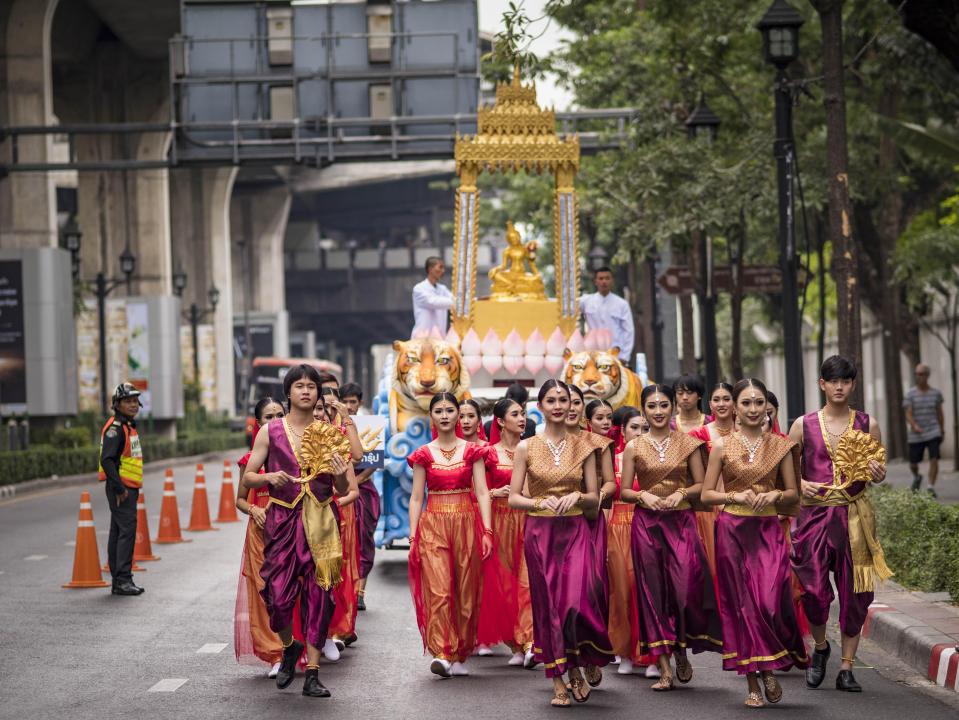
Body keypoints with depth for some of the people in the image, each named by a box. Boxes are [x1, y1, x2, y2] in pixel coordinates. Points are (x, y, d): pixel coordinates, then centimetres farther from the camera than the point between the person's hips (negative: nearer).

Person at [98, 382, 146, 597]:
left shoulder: (130, 426, 18)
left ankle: (119, 580, 15)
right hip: (121, 489, -10)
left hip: (129, 488, 10)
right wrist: (119, 489, -23)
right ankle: (123, 579, -14)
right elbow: (107, 460, -22)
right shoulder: (115, 428, -14)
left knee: (119, 533, 11)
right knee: (127, 531, -13)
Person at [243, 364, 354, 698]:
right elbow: (248, 477, 6)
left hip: (320, 519, 1)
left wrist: (341, 476, -13)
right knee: (278, 594, -7)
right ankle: (289, 647, 26)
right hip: (282, 518, -1)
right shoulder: (271, 431, 3)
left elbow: (343, 491, 10)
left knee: (318, 594, -2)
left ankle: (312, 674, 4)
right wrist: (269, 477, -14)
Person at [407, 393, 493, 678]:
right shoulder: (423, 454, 6)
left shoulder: (472, 451, 7)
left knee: (466, 592, 2)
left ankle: (459, 655, 12)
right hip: (433, 526, -1)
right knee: (438, 591, -14)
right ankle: (442, 653, -19)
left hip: (466, 525, 1)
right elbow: (416, 498, 6)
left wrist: (487, 530, -8)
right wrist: (412, 537, -1)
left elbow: (482, 493, 2)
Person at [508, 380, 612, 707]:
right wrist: (540, 502, -16)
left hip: (575, 531, 0)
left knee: (577, 601, -13)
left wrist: (577, 496, -12)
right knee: (547, 604, 3)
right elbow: (513, 498, 0)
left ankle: (575, 666, 12)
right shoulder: (526, 448, 2)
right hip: (540, 533, 0)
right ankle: (558, 682, 11)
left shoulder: (583, 447, 5)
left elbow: (595, 498, 7)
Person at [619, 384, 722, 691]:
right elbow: (624, 491, 6)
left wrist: (682, 493, -12)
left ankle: (681, 650, 15)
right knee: (653, 591, 0)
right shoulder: (634, 447, 4)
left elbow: (701, 485, 6)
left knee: (686, 588, -12)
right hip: (647, 524, 1)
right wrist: (644, 495, -12)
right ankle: (664, 668, 5)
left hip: (681, 522, 0)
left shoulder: (688, 443, 4)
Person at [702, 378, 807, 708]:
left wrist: (775, 495, -10)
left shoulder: (780, 446, 5)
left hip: (769, 530, 0)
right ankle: (752, 682, 10)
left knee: (771, 602, -13)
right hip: (733, 530, 0)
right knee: (741, 603, 2)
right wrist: (737, 496, -12)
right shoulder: (722, 446, 2)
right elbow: (707, 494, 3)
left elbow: (793, 494, 10)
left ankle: (769, 668, 10)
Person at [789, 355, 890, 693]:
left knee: (854, 591, 1)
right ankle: (820, 647, 22)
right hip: (815, 513, -1)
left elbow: (878, 470, 14)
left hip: (854, 515, 1)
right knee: (814, 589, -8)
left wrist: (878, 475, -8)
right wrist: (800, 484, -12)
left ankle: (846, 668, 10)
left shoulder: (866, 424, 6)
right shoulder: (804, 425, 3)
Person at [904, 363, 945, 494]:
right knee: (913, 463, 7)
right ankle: (917, 477, 41)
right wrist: (914, 426, -27)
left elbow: (940, 413, 13)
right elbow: (908, 414, -9)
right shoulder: (910, 394, -1)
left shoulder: (936, 393, 4)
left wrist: (942, 431, 13)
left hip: (933, 433, 0)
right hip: (915, 436, 0)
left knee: (934, 459, -17)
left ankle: (931, 487, -12)